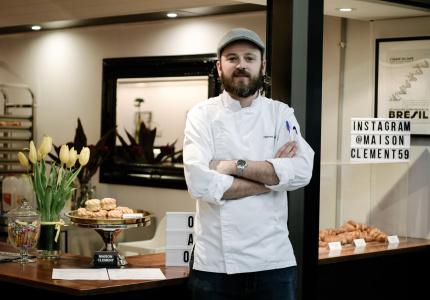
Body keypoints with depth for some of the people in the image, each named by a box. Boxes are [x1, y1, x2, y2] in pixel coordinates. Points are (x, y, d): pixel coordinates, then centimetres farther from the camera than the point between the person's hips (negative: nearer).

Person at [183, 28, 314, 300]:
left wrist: (234, 166, -16)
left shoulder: (281, 114, 6)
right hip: (215, 262, -1)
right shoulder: (202, 115, 1)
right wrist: (270, 175, -11)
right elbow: (199, 183, -15)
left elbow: (302, 172, -11)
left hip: (273, 260, 1)